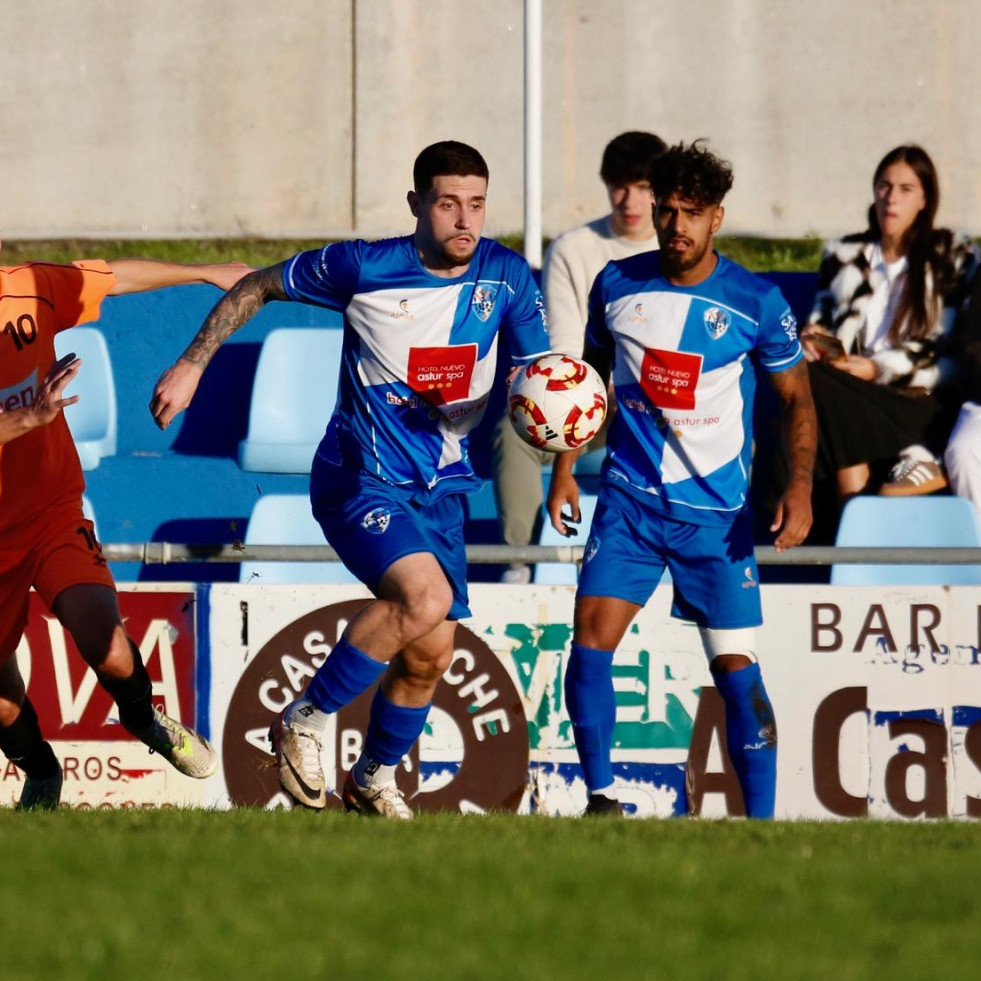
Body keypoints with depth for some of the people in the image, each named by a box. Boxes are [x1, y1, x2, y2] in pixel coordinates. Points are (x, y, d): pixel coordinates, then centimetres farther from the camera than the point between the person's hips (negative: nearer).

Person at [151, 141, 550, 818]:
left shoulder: (506, 276, -3)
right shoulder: (362, 267, -12)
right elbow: (258, 288, 2)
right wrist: (192, 365, 1)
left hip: (443, 486, 5)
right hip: (361, 476, -5)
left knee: (431, 653, 6)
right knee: (425, 597, -28)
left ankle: (374, 781, 32)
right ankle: (304, 723, -11)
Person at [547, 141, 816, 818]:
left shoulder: (756, 303, -6)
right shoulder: (617, 286, 1)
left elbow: (797, 401, 3)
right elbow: (590, 376, 16)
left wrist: (800, 488, -10)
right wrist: (565, 470, 9)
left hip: (717, 509, -2)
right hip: (630, 498, 2)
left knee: (735, 666, -4)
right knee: (592, 634, -14)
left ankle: (761, 821, 4)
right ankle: (601, 800, -6)